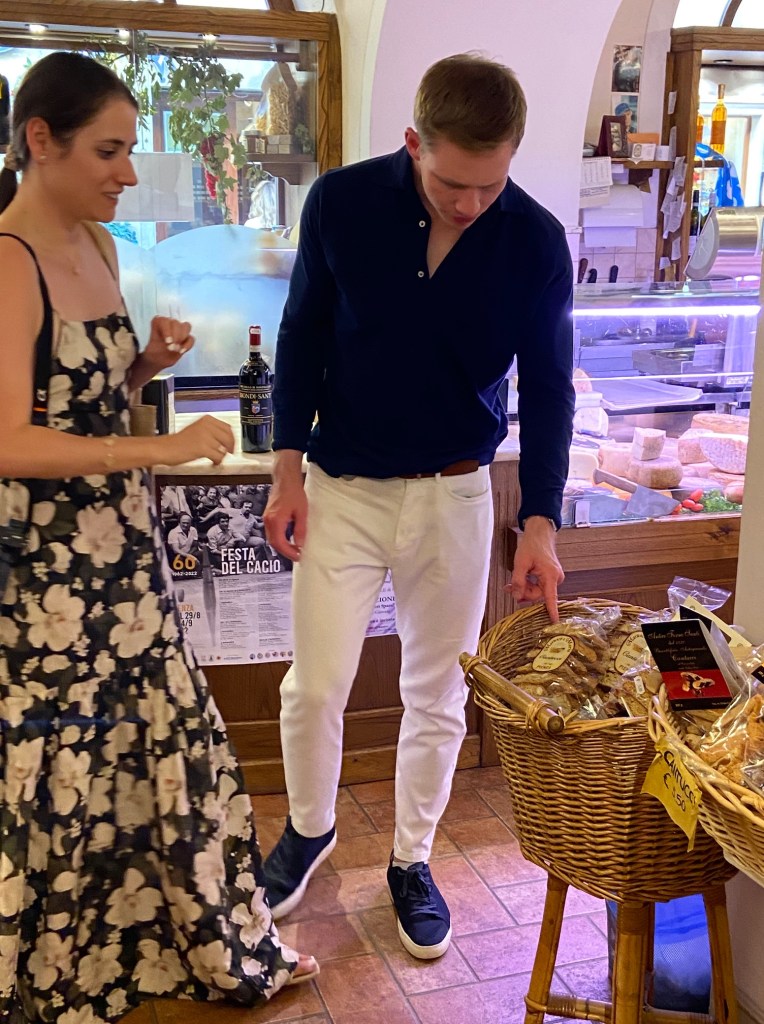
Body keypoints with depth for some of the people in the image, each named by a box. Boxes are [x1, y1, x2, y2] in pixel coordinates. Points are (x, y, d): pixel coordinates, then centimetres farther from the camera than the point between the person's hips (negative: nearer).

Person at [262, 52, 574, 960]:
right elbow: (302, 335, 0)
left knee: (437, 697, 10)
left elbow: (547, 386, -3)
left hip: (454, 494, 0)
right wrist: (288, 468, -2)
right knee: (314, 685, 4)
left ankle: (411, 861, 33)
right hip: (343, 486, 0)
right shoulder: (341, 203, -11)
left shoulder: (536, 241, -11)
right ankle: (309, 827, 34)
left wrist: (539, 523, -7)